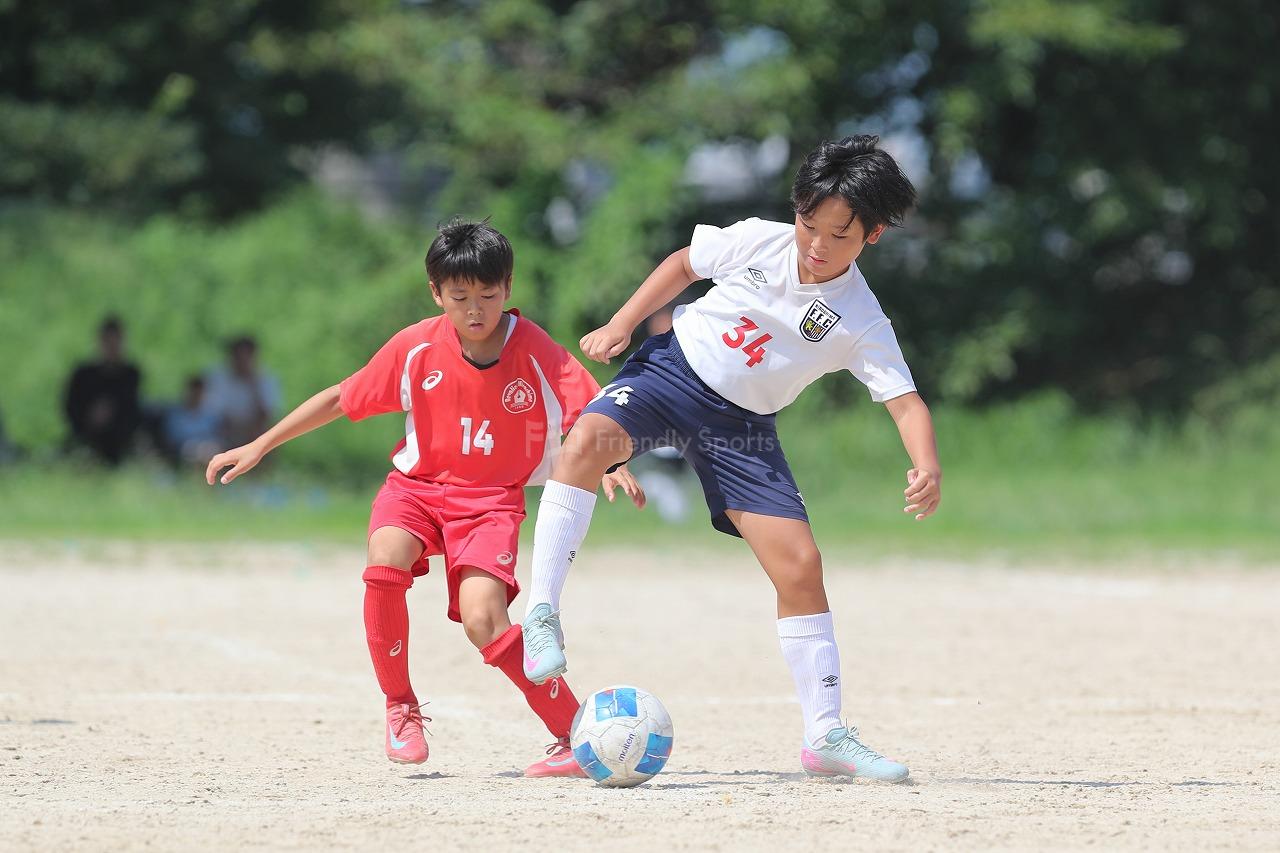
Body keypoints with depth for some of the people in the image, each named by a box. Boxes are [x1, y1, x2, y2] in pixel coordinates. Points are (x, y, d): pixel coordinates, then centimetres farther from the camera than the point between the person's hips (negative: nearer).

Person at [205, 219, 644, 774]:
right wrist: (259, 446, 2)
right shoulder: (417, 347, -9)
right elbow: (340, 399, 2)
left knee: (483, 620, -25)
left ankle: (575, 736, -13)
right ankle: (400, 708, -10)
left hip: (491, 499, -2)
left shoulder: (535, 351, -14)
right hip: (416, 484, 2)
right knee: (385, 563, -31)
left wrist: (610, 465, -32)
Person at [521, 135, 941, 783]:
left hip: (740, 425, 1)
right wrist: (620, 325, 1)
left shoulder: (861, 324, -13)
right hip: (674, 367, -1)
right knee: (588, 439, -34)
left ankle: (826, 736, 4)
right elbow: (684, 263, 9)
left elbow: (905, 401, -19)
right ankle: (542, 614, -29)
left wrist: (926, 467, -39)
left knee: (800, 565, -7)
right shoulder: (758, 242, -9)